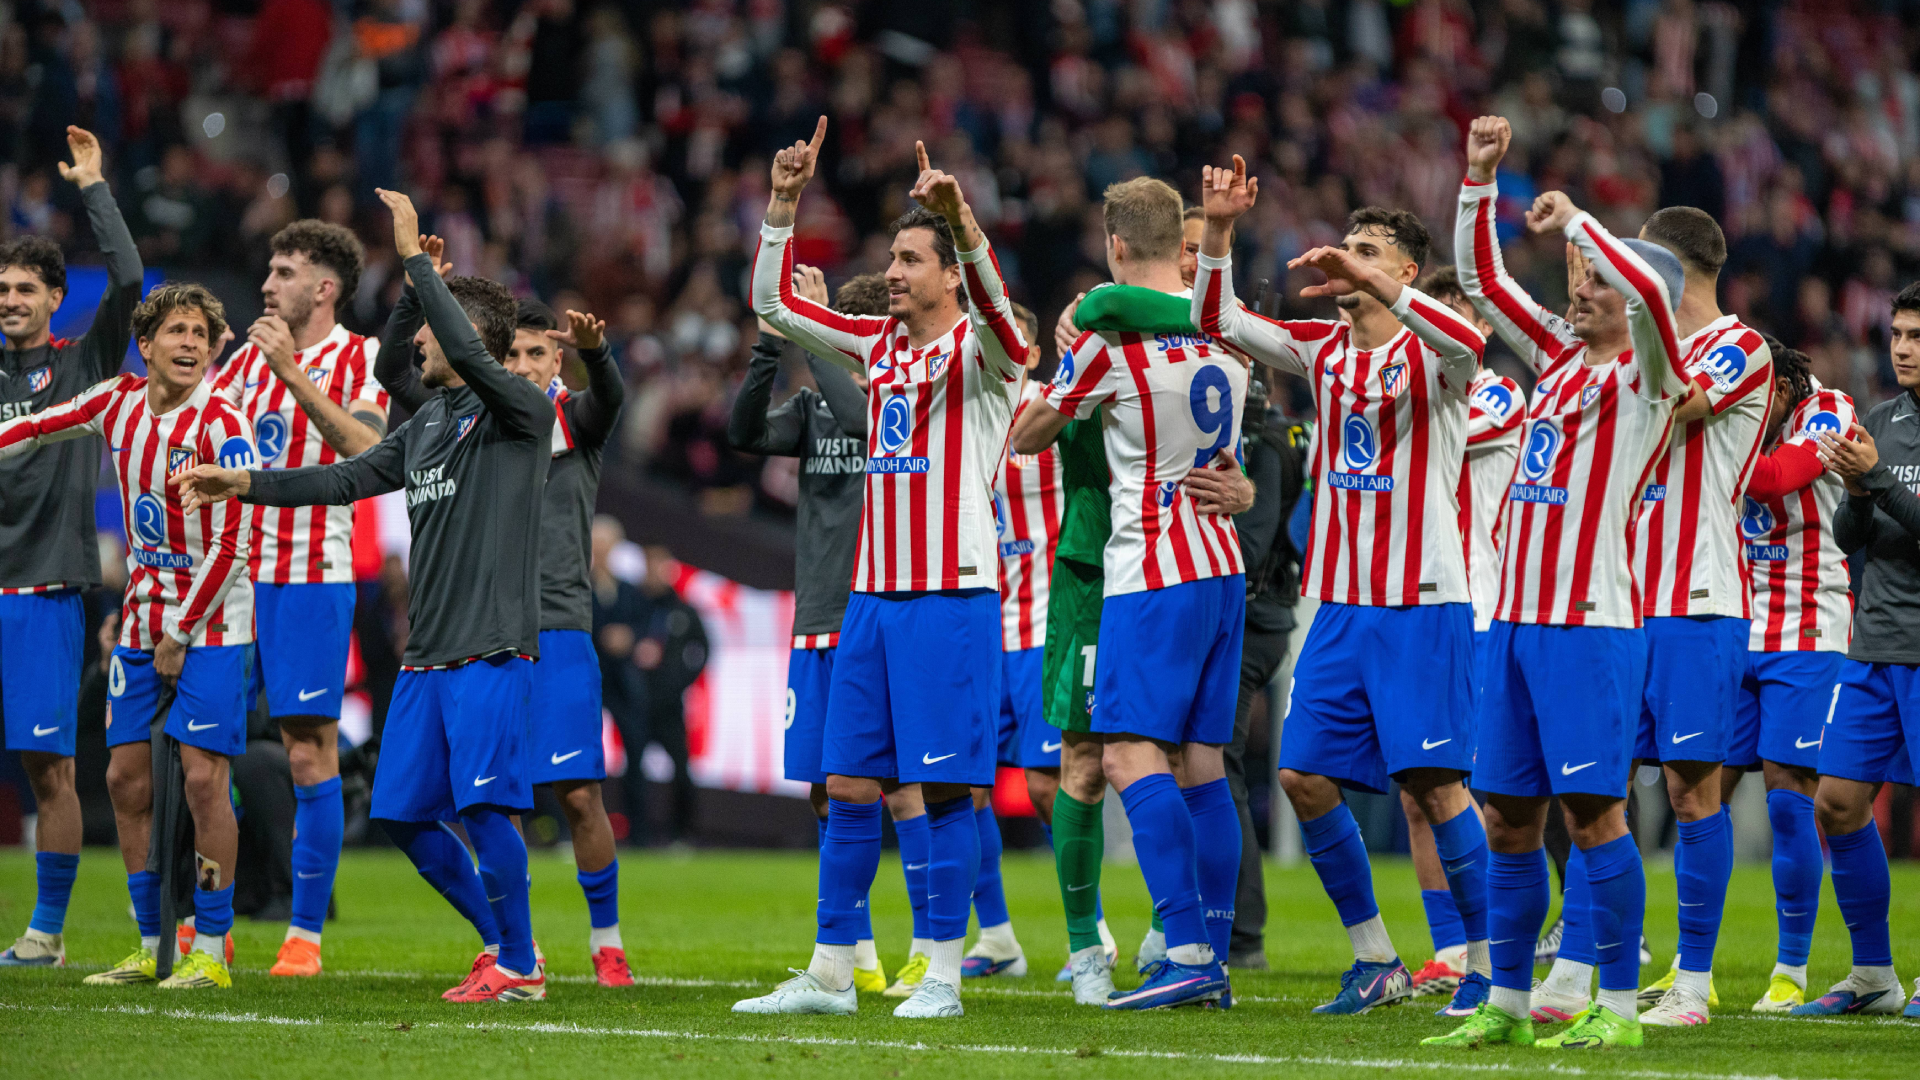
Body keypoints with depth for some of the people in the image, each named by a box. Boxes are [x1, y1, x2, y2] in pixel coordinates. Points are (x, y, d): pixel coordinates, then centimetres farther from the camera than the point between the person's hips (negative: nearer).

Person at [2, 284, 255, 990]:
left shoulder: (220, 429, -15)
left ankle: (211, 951, -5)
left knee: (203, 777, -11)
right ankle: (151, 949, 15)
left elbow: (229, 549, -16)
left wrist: (180, 636, -13)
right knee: (127, 779, 6)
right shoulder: (119, 403, 3)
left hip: (210, 624, -6)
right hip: (142, 621, 6)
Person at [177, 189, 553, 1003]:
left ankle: (519, 965, -3)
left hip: (491, 651, -8)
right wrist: (246, 484, 18)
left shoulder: (520, 413, -5)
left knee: (481, 804, -15)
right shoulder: (427, 424, 19)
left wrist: (416, 256, -20)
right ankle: (499, 939, 20)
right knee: (403, 814, 5)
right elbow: (347, 479, 24)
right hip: (426, 653, 8)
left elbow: (469, 354, -23)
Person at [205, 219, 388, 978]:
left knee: (310, 756, -4)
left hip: (310, 580, -5)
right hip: (233, 573, 5)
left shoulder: (358, 359, -3)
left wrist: (293, 371, -25)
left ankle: (306, 932, 1)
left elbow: (364, 447, -20)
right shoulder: (251, 353, 14)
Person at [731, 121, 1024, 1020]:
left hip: (952, 595, -7)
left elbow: (993, 308, -28)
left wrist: (961, 221, -43)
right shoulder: (878, 344, 15)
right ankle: (830, 974, 9)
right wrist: (783, 205, 8)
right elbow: (774, 305, 20)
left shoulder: (979, 347, -4)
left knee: (944, 787, -5)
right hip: (873, 595, 7)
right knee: (848, 785, 6)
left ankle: (943, 977, -1)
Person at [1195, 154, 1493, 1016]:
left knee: (1433, 780, -10)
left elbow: (1469, 342, -30)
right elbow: (1216, 321, 11)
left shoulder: (1427, 354, -6)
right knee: (1305, 774, 2)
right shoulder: (1325, 352, 11)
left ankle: (1489, 961, -1)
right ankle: (1375, 960, 13)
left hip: (1422, 603, -7)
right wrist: (1217, 232, -2)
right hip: (1340, 605, 7)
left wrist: (1374, 282, -33)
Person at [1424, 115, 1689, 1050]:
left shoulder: (1644, 374, -3)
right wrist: (1479, 180, 14)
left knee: (1591, 807, -8)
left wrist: (1573, 219, -13)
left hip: (1591, 622, -7)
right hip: (1515, 619, 7)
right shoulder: (1559, 356, 17)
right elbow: (1482, 280, 23)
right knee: (1509, 815, 8)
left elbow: (1649, 289, -22)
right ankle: (1506, 999, 14)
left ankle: (1616, 1005, -4)